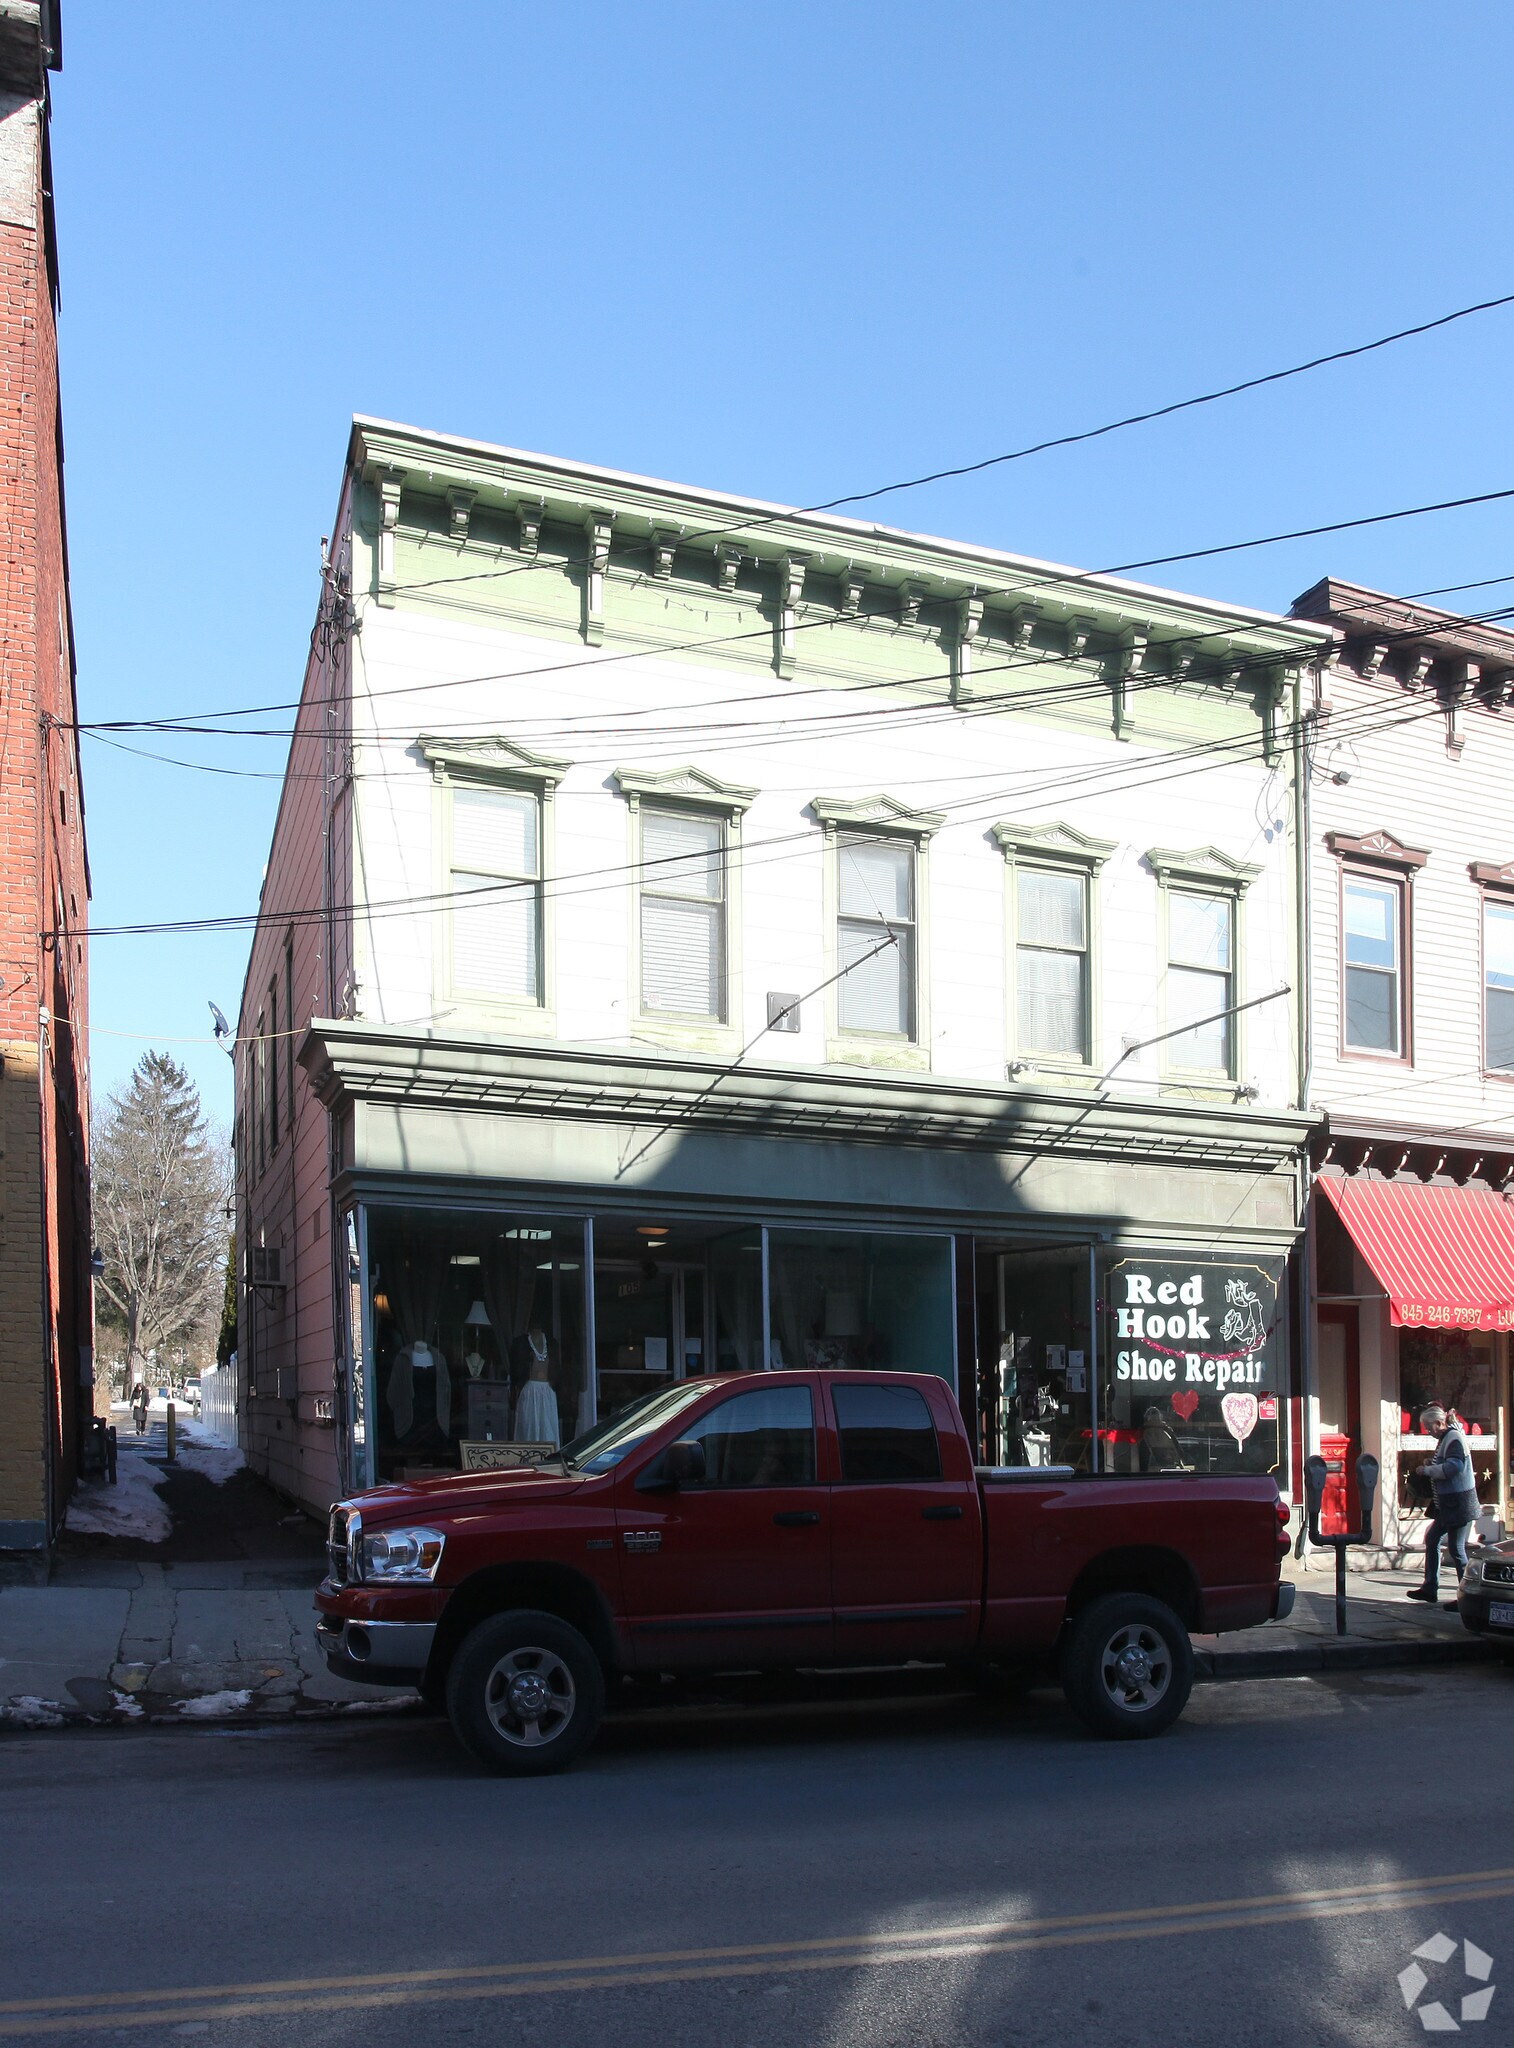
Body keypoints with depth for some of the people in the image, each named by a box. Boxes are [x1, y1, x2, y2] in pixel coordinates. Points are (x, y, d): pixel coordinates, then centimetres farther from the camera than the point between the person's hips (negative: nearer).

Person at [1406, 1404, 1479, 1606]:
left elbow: (1453, 1466, -28)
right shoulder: (1445, 1439, 14)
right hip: (1447, 1504, 11)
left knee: (1456, 1548, -5)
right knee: (1431, 1539, 14)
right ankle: (1430, 1589, 21)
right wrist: (1432, 1465, 6)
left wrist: (1428, 1470, -18)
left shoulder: (1454, 1438, -16)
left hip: (1459, 1503, -11)